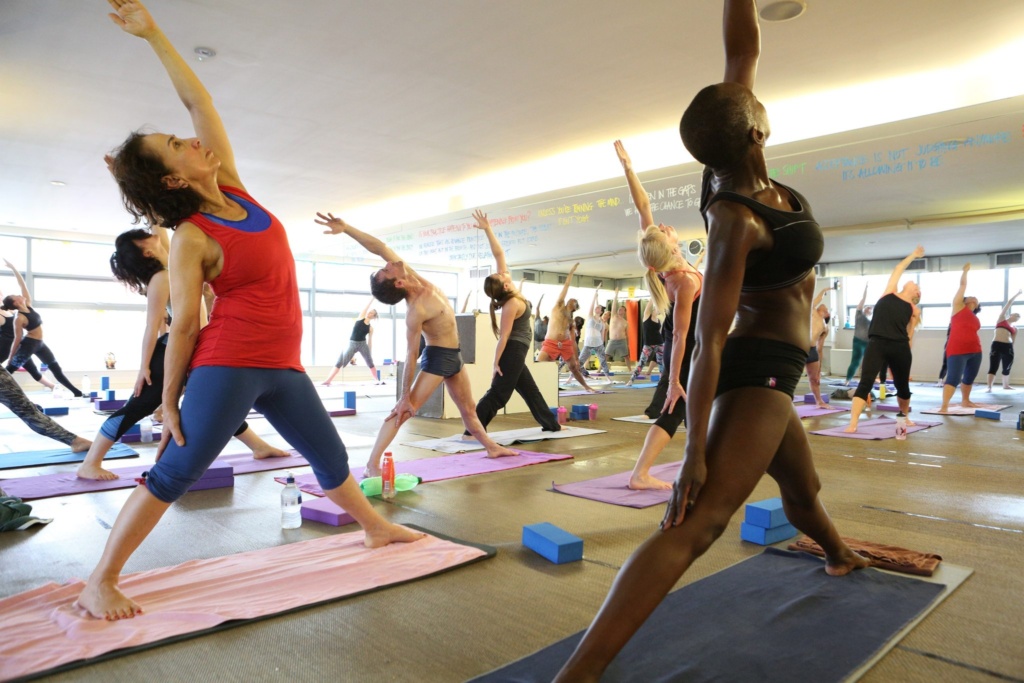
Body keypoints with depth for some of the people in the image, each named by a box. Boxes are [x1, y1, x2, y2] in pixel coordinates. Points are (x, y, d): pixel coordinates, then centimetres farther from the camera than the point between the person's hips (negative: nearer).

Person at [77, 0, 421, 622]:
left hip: (282, 366, 7)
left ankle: (377, 528, 36)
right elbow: (183, 325, -10)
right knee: (175, 473, -1)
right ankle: (100, 582, 15)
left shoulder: (233, 189, 8)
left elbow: (200, 101, 5)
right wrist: (168, 403, -7)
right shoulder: (191, 238, -9)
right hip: (227, 366, -7)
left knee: (332, 456, 18)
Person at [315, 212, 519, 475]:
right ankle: (372, 463, -14)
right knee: (403, 410, -13)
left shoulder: (413, 276, -10)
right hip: (437, 357, -8)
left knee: (469, 408, 23)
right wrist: (405, 396, -21)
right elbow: (411, 355, -26)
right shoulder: (416, 311, -29)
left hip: (453, 355, 8)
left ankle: (492, 447, 41)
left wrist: (346, 227, -16)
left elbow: (379, 247, -17)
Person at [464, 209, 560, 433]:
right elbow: (504, 336, -22)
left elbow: (499, 254, -2)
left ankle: (550, 424, 29)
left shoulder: (506, 294, -2)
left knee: (529, 389, 17)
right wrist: (497, 363, -21)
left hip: (513, 351, 10)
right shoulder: (513, 303, -23)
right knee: (498, 392, -9)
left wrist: (488, 229, -4)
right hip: (513, 350, -10)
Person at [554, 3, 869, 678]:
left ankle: (838, 553, 64)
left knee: (804, 490, 34)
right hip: (759, 372, -9)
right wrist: (696, 449, -26)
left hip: (765, 374, 9)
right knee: (697, 523, -22)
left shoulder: (740, 173, -3)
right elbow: (709, 337, -27)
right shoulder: (737, 220, -25)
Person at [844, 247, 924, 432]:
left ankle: (905, 417, 44)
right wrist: (913, 255, 33)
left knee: (902, 386, 17)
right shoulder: (889, 293, 13)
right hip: (877, 344, -2)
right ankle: (853, 424, -20)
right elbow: (898, 269, 24)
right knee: (865, 383, -14)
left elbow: (908, 334, 16)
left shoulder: (914, 310, 14)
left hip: (900, 348, 3)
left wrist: (906, 355, 13)